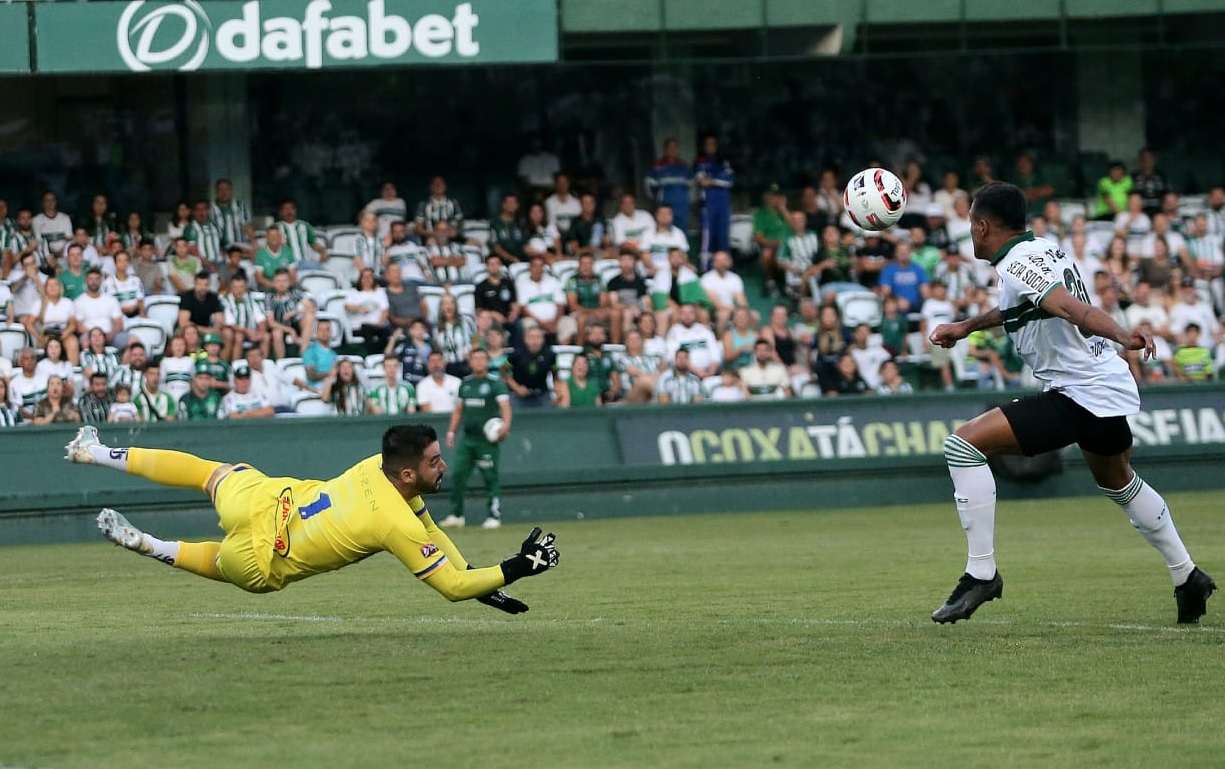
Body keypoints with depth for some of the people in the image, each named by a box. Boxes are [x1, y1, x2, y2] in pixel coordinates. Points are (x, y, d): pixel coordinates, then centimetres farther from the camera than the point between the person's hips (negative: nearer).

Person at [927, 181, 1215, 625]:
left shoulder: (1017, 264, -15)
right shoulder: (1041, 250, 13)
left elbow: (1071, 308, -32)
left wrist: (1120, 335, -46)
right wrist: (966, 327, 38)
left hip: (1078, 397, -10)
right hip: (1112, 390, 10)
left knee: (964, 444, -14)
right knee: (1118, 482, 34)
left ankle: (981, 573, -13)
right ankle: (1188, 578, 43)